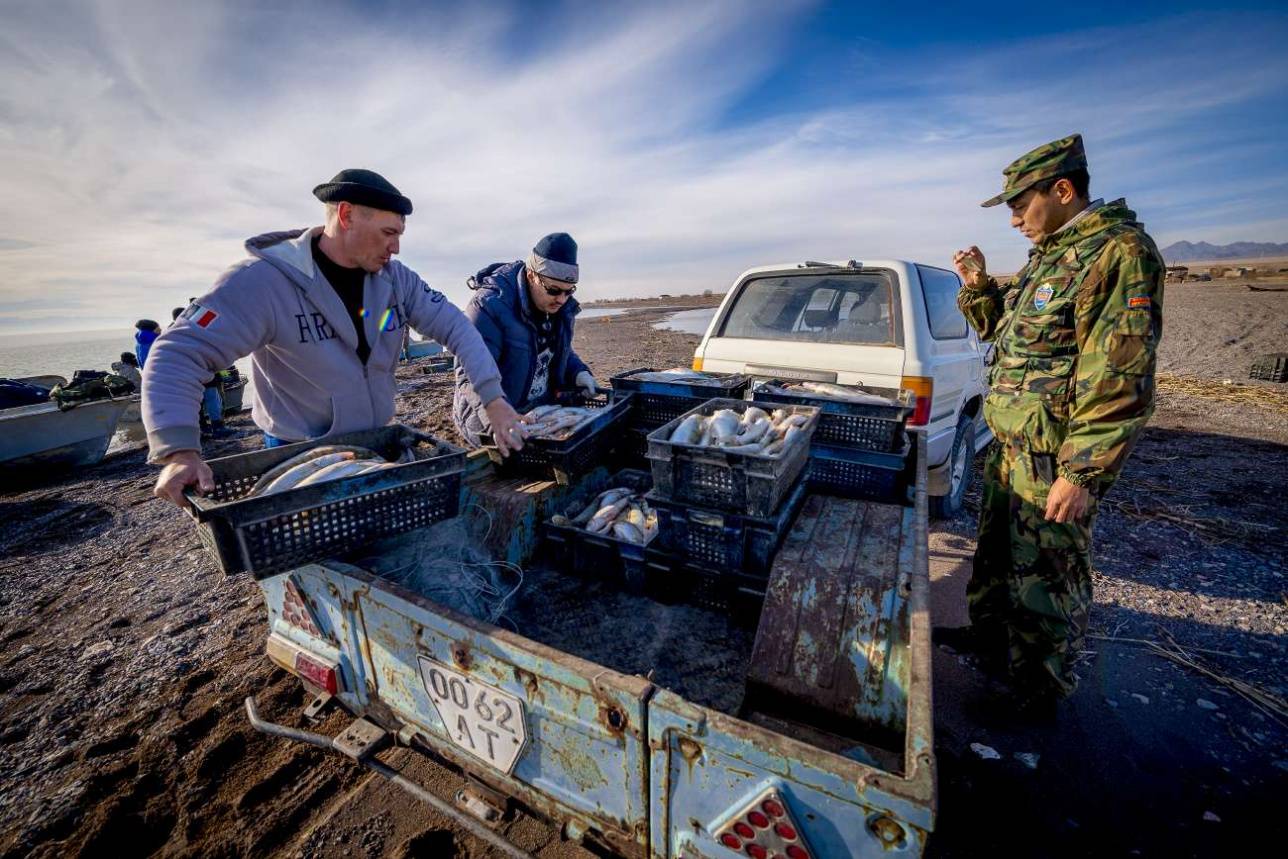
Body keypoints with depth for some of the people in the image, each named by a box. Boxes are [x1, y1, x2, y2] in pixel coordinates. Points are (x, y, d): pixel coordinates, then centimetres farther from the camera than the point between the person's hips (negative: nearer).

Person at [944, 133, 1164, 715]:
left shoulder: (1119, 252, -15)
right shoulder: (1048, 255, 14)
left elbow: (1120, 379, -22)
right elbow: (1002, 329, 26)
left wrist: (1082, 474, -24)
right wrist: (979, 286, 9)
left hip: (1054, 456, -9)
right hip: (1009, 443, 9)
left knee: (1045, 575, 4)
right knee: (995, 548, 22)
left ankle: (1039, 691, 23)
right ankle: (988, 635, 42)